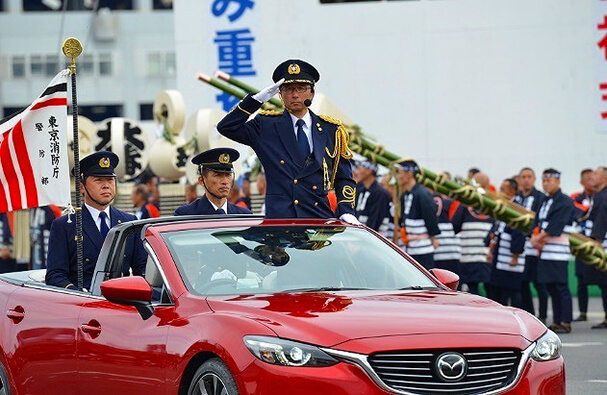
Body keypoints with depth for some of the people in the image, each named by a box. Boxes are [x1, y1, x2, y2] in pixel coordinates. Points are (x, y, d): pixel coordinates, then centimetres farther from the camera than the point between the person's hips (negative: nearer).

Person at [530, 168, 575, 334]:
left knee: (561, 287, -7)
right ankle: (557, 321, 15)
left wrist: (540, 237, -14)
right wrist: (534, 237, -7)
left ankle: (566, 323, -6)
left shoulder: (565, 202, -7)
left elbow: (556, 225, -16)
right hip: (544, 251, 8)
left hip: (558, 251, -8)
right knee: (551, 286, 9)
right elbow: (537, 221, 12)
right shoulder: (545, 202, 18)